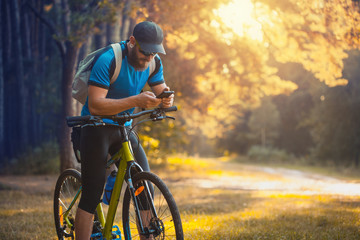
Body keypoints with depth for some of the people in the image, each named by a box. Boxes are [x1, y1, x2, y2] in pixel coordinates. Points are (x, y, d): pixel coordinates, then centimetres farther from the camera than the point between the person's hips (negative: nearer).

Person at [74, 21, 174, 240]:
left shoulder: (154, 63, -2)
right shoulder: (108, 60, -23)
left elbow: (160, 92, 4)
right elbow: (95, 106, -28)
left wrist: (166, 98, -22)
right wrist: (136, 101, -39)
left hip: (123, 128, 6)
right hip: (97, 129, -6)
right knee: (92, 196, -8)